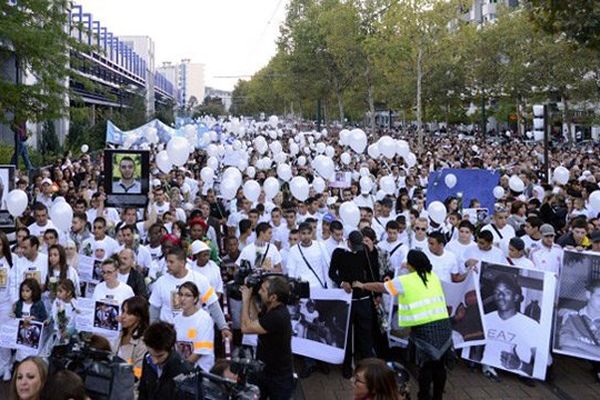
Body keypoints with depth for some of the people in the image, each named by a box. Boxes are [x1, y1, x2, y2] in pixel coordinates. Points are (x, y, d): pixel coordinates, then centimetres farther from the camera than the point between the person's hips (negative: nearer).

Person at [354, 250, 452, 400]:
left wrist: (362, 285, 29)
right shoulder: (434, 277, 14)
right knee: (439, 365, 14)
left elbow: (380, 287, 12)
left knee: (425, 366, 8)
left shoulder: (404, 281, 0)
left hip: (424, 328, -4)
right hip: (443, 324, 5)